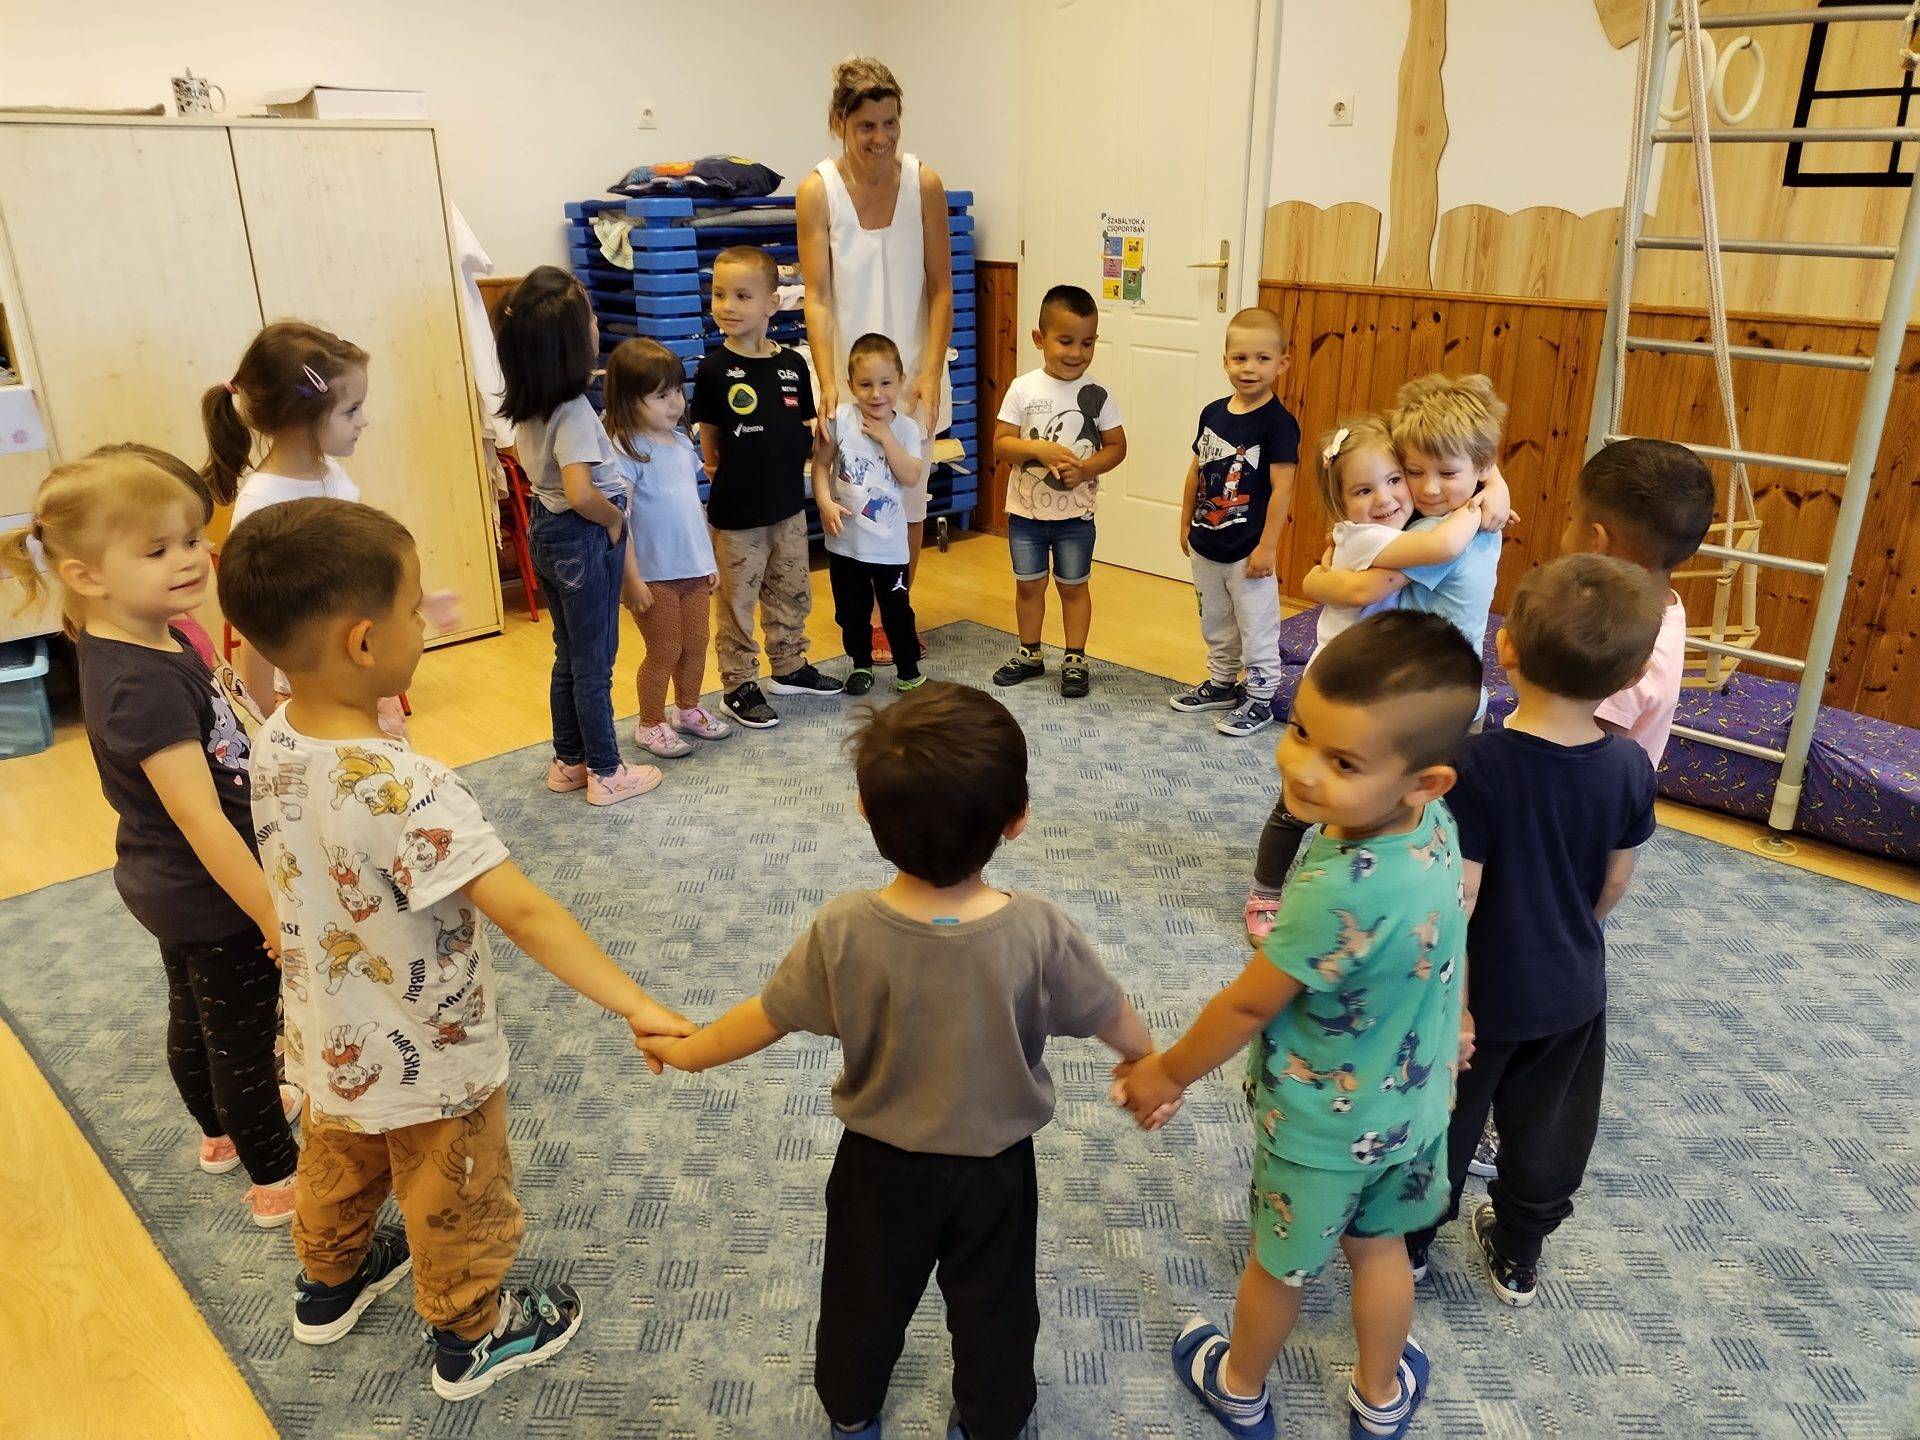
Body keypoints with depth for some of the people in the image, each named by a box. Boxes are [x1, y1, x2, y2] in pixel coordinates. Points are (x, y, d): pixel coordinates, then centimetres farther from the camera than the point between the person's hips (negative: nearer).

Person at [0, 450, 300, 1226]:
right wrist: (276, 919, -29)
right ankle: (278, 1181, 28)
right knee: (242, 1040, 9)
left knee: (195, 1019, 28)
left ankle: (223, 1128, 52)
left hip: (175, 890, 9)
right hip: (213, 899, -9)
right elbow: (201, 820, -33)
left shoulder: (146, 643, -4)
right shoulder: (147, 685, -33)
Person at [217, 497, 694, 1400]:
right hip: (427, 1062, -7)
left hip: (333, 1044, 7)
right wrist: (637, 1007, -39)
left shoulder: (275, 743, -12)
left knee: (338, 1169, 34)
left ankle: (330, 1283, 60)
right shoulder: (407, 790, -37)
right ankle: (471, 1337, 44)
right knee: (455, 1209, 20)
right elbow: (524, 914, -40)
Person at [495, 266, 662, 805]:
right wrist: (615, 519, -16)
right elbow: (580, 492, -36)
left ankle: (567, 761, 33)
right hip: (584, 539, -8)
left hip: (545, 531, 8)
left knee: (569, 655, 21)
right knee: (595, 663, 6)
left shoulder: (526, 405, 1)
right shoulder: (574, 411, -25)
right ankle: (606, 773, 20)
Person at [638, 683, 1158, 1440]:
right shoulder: (1039, 931, -29)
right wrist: (1148, 1060, 12)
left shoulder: (842, 931, -28)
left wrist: (687, 1051, 8)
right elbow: (1110, 1015, -11)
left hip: (881, 1160, 1)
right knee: (992, 1307, 26)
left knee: (864, 1294, 28)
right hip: (996, 1166, 0)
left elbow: (767, 1017, -12)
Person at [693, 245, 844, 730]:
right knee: (736, 602, 5)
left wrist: (819, 437, -3)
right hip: (736, 511, -4)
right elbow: (708, 434, -2)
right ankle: (739, 686, 17)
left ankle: (789, 667, 36)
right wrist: (724, 470, -2)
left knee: (792, 594, 18)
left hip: (789, 503, 5)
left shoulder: (793, 364, 0)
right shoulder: (714, 367, -10)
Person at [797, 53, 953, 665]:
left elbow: (940, 287, -5)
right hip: (850, 369, -2)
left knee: (909, 497, 11)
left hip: (913, 369, 2)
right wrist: (828, 383, -23)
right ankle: (869, 620, 21)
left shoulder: (924, 184, -6)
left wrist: (931, 373, -14)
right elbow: (817, 297, -12)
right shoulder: (817, 191, -10)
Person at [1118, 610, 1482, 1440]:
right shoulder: (1434, 826, -18)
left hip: (1322, 1123, -6)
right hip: (1411, 1105, 6)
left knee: (1278, 1265, 22)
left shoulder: (1341, 894, -41)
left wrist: (1168, 1072, -8)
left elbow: (1249, 1005, -25)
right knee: (1378, 1246, 30)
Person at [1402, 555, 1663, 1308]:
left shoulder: (1476, 762, -28)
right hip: (1573, 988, 4)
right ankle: (1518, 1258, 43)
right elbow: (1615, 882, 0)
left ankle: (1411, 1240, 38)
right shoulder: (1630, 765, -12)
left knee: (1443, 1122, 18)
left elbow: (1458, 893, -25)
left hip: (1484, 990, -4)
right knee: (1548, 1129, 23)